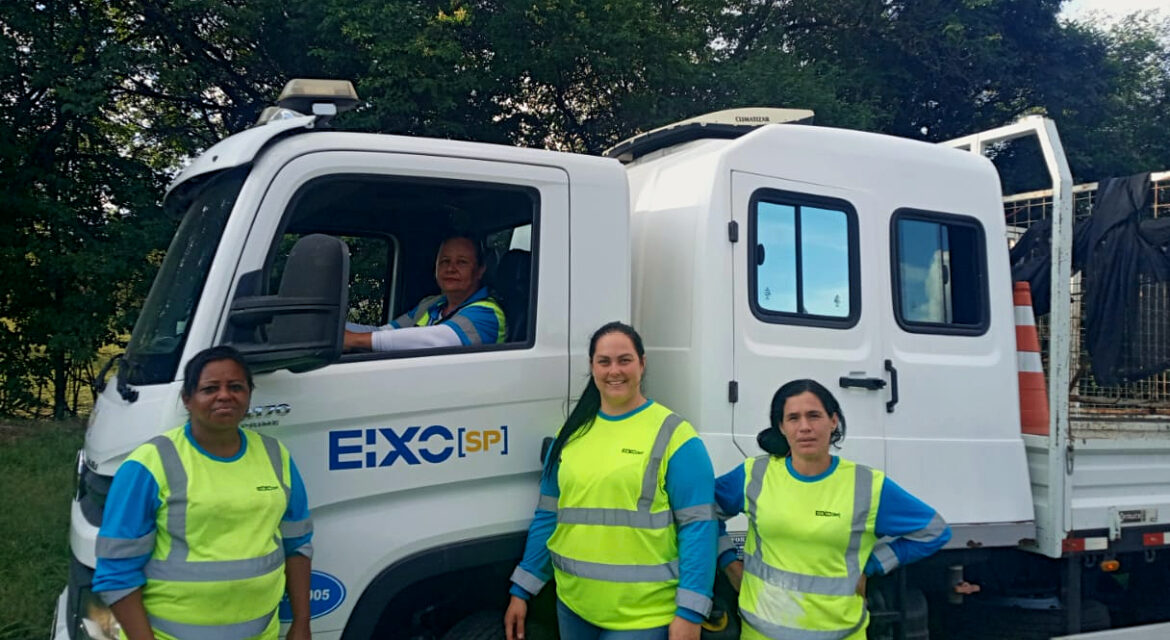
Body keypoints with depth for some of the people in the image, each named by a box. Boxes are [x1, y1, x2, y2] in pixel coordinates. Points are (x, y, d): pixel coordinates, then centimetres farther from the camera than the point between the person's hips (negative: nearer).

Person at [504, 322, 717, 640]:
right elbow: (548, 517, 12)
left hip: (644, 614, -5)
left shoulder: (673, 434, -8)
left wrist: (690, 612, -17)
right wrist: (522, 590, 10)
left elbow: (697, 526, -11)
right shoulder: (572, 433, 8)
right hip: (574, 607, 5)